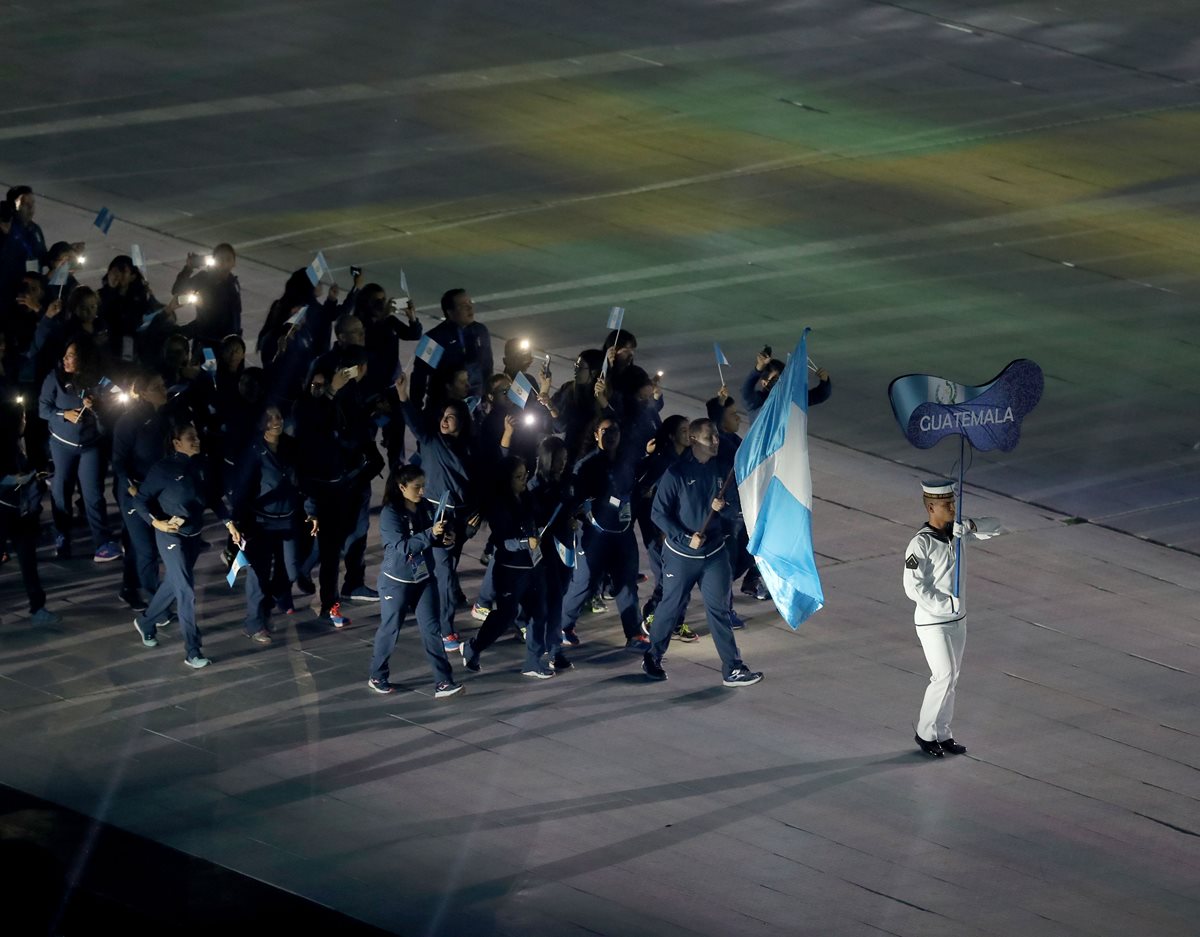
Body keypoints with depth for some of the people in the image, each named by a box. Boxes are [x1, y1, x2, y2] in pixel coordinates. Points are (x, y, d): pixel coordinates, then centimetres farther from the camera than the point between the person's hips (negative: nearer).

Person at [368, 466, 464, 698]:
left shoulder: (425, 507, -1)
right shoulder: (390, 514, -19)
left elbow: (434, 537, 14)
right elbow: (403, 546, -29)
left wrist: (446, 537, -8)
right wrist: (431, 534, -37)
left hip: (424, 579, 5)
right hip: (397, 581, -5)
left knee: (432, 629, 0)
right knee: (390, 629, 10)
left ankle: (443, 682, -1)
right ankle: (378, 677, 29)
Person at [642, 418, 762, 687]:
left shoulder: (722, 469, 0)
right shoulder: (676, 473, -14)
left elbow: (734, 509, 7)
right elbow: (659, 513, -11)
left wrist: (723, 507, -17)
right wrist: (686, 537, -20)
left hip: (714, 553, 3)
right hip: (681, 554, -3)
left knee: (719, 609, 2)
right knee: (671, 607, 10)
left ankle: (733, 669, 3)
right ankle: (652, 658, 30)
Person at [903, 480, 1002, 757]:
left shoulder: (955, 530, 1)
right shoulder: (921, 544, -20)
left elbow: (994, 526, 4)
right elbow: (913, 588, -22)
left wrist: (970, 526, -16)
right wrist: (947, 605, -21)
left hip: (957, 620, 7)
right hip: (932, 623, -7)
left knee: (951, 678, 11)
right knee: (944, 677, -9)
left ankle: (942, 733, 20)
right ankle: (925, 733, 7)